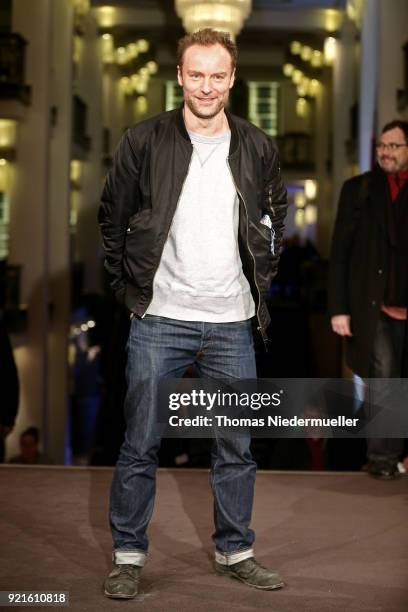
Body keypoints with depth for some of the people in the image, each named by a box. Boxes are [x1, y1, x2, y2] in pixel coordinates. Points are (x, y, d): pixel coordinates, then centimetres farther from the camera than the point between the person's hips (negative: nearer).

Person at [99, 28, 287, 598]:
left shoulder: (258, 148, 4)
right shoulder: (144, 141, -4)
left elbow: (274, 219, 19)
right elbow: (112, 219, 6)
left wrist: (261, 278, 10)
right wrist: (129, 286, 2)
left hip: (232, 324, 3)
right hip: (159, 321, -2)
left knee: (236, 448, 9)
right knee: (141, 445, 2)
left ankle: (235, 551, 25)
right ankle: (128, 555, 16)